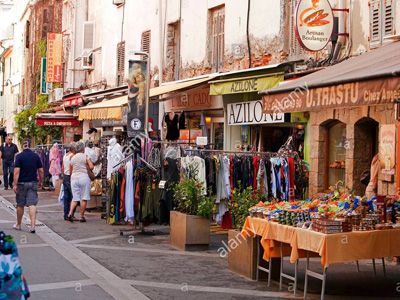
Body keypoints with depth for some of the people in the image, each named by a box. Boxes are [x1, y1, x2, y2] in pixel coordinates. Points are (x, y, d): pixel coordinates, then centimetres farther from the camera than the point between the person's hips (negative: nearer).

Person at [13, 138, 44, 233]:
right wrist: (40, 181, 18)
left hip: (22, 183, -2)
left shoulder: (19, 156, -9)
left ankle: (18, 225, 26)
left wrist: (15, 184, -13)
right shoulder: (36, 156, 1)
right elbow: (41, 171, 4)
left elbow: (16, 171, -15)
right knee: (32, 204, -3)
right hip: (33, 183, 2)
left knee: (20, 205, 11)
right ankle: (33, 226, -14)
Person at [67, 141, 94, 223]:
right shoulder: (85, 156, -3)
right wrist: (85, 167, 10)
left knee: (75, 198, 9)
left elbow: (71, 171, 12)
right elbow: (91, 167, -10)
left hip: (74, 177, 4)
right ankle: (82, 216, 1)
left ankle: (70, 213, -8)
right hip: (83, 177, -4)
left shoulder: (72, 158, 11)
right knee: (84, 198, 2)